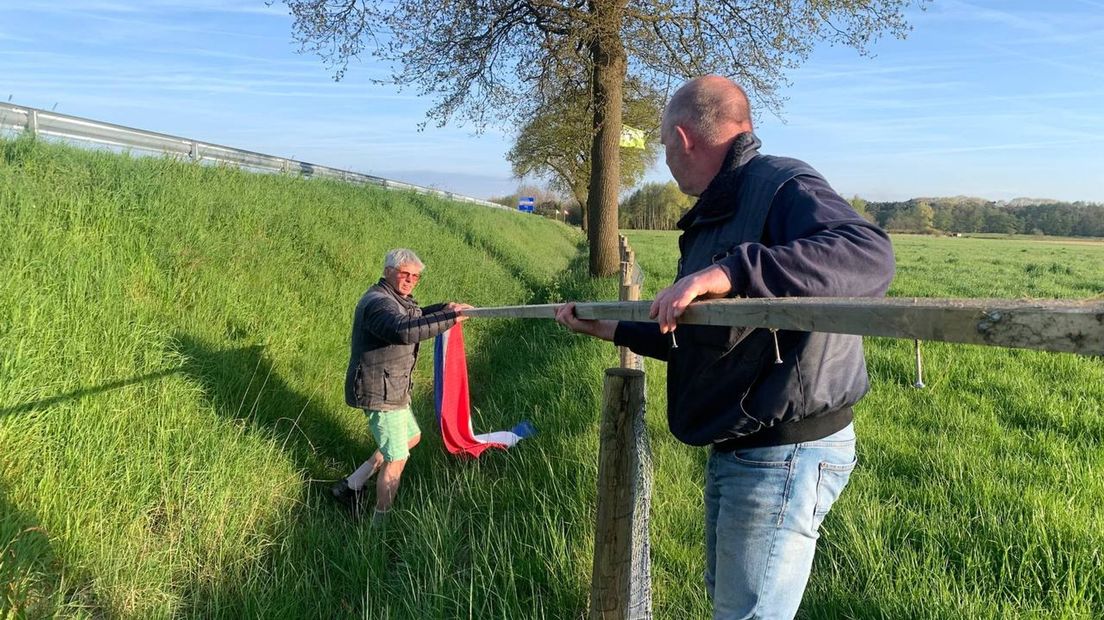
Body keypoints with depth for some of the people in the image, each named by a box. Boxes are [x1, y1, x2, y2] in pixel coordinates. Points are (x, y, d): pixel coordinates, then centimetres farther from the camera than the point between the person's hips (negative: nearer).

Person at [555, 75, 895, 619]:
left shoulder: (783, 186, -16)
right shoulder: (711, 215, 14)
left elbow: (871, 256, -36)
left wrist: (731, 271, -42)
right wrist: (612, 329, 24)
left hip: (786, 456, -10)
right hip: (731, 453, 10)